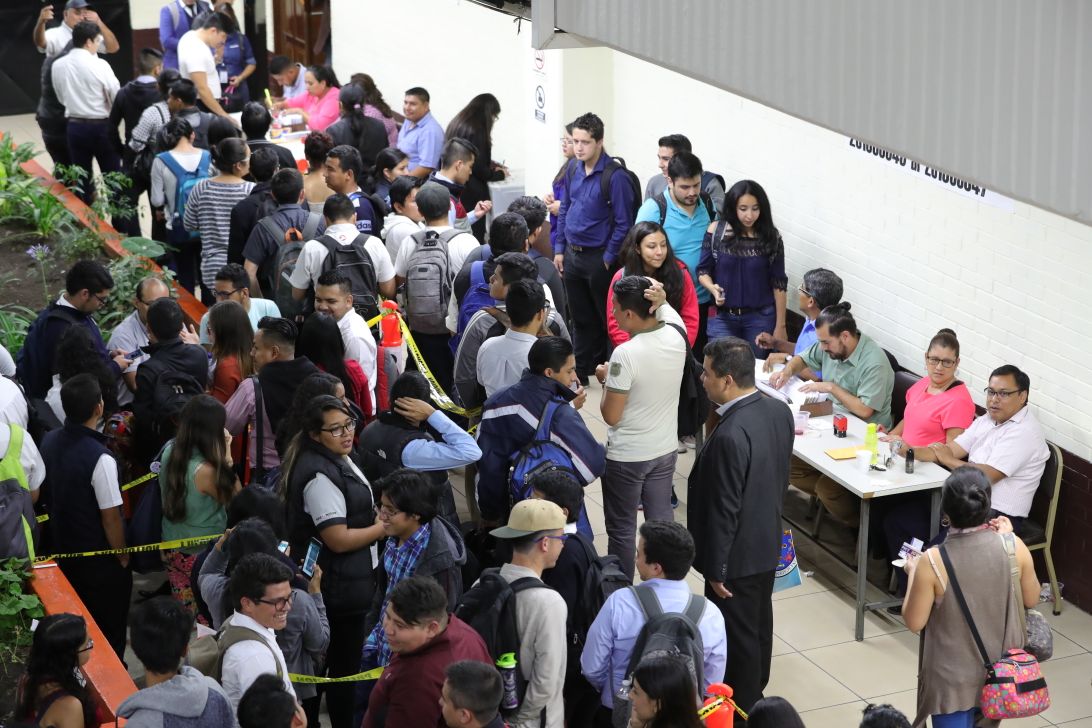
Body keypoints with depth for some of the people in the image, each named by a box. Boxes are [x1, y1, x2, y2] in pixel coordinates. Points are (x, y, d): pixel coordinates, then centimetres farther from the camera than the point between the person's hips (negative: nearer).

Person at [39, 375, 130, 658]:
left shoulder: (49, 442, -8)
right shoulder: (100, 458, -30)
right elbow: (110, 517, -23)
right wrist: (122, 557, -8)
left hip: (62, 550, 7)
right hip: (100, 560, -7)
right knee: (108, 629, 13)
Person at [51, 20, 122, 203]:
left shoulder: (58, 65, -1)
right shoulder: (99, 65, -15)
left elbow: (62, 98, 11)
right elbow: (117, 97, -9)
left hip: (75, 126, 4)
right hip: (101, 125, -4)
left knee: (82, 178, 12)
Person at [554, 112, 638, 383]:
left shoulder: (615, 176, -18)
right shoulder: (573, 168, 3)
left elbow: (623, 223, -16)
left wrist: (608, 259, -14)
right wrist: (560, 248, 12)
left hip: (598, 257, -7)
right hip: (572, 254, 7)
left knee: (607, 319, 6)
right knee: (581, 318, 18)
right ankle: (581, 371, 28)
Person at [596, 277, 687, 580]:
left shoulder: (625, 355, -27)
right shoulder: (676, 334, -10)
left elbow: (611, 416, -19)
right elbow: (665, 307, 16)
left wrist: (606, 380, -4)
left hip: (626, 457, -6)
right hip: (666, 449, 6)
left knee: (622, 529, 10)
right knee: (662, 520, 18)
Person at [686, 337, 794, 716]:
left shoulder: (730, 435, -31)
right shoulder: (778, 411, -5)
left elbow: (724, 510, -25)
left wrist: (717, 569, -16)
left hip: (738, 554, -9)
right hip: (768, 543, 9)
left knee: (737, 633, 8)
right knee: (759, 624, 24)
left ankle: (741, 711, 23)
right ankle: (756, 693, 42)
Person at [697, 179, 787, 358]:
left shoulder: (771, 237, -5)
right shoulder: (716, 231, -5)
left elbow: (778, 283, -1)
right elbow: (703, 270, 2)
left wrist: (780, 325, -1)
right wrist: (713, 288, -21)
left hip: (761, 318, 0)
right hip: (723, 316, 0)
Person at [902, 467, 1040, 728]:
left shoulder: (933, 562, -24)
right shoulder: (1013, 546, -16)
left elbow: (914, 622, -12)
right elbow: (1032, 599, 2)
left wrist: (913, 573, 3)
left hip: (953, 676, -3)